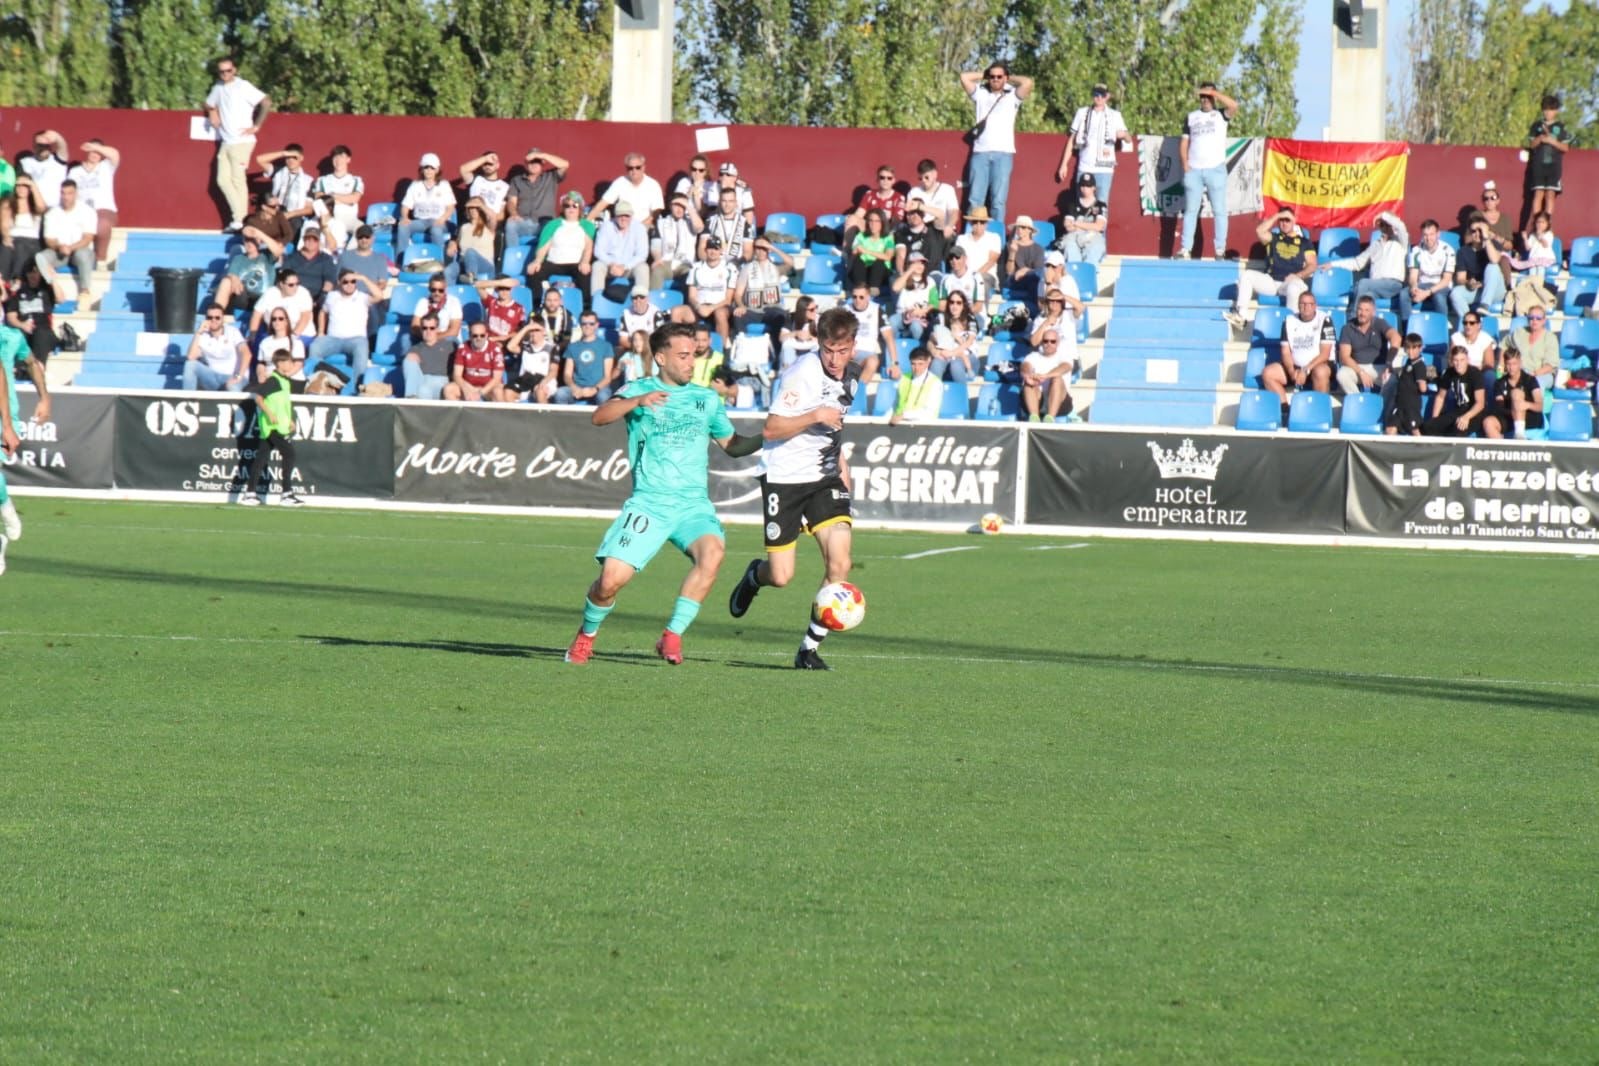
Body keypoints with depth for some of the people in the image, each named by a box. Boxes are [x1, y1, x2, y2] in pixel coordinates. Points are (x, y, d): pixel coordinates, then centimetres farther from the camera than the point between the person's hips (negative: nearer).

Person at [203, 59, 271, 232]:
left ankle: (240, 220, -6)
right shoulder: (218, 88, 12)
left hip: (241, 141, -7)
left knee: (238, 179, -9)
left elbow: (266, 103, -15)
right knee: (223, 180, 1)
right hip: (225, 142, 7)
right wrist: (212, 114, 10)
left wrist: (256, 126, -13)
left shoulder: (243, 87, -9)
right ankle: (238, 218, 5)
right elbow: (209, 105, 32)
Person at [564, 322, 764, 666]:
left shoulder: (706, 399, 14)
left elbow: (731, 445, 24)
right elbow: (600, 416, -15)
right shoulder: (640, 390, 3)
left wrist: (765, 440, 4)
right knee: (611, 580, -13)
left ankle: (672, 637, -19)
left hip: (693, 505, 2)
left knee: (712, 551, -30)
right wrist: (638, 401, -32)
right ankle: (586, 636, 20)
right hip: (648, 504, -2)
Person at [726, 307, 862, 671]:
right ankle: (755, 576, 35)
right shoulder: (803, 374, -18)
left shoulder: (850, 377, 6)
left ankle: (810, 648, -1)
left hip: (825, 477, 5)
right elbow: (771, 429, -20)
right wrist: (815, 416, -29)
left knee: (839, 562, -14)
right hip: (785, 477, -5)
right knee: (781, 577, -5)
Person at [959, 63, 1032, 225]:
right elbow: (964, 77, 10)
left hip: (1003, 153, -1)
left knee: (998, 201, -6)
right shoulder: (980, 94, 17)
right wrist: (984, 76, 19)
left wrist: (1009, 79, 14)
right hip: (980, 152, 1)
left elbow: (1028, 83, -2)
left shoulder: (1012, 96, 13)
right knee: (975, 200, -5)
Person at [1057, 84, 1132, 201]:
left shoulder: (1115, 115, 6)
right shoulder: (1082, 113, 9)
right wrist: (1064, 164, 8)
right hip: (1084, 168, 1)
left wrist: (1123, 134, -22)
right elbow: (1071, 140, 13)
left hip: (1104, 169, -1)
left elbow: (1129, 139, 2)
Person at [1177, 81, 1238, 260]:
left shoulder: (1220, 115, 5)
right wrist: (1185, 164, 0)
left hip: (1215, 169, -3)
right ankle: (1185, 249, 2)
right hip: (1194, 170, 3)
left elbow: (1234, 106, -16)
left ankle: (1220, 249, -1)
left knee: (1219, 210, -3)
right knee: (1190, 210, 2)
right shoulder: (1191, 117, 14)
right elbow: (1184, 143, 13)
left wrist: (1213, 92, -12)